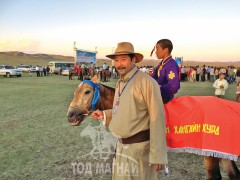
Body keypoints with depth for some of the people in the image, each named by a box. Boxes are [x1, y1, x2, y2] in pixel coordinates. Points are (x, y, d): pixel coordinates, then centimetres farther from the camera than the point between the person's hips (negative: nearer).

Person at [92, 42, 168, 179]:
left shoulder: (146, 82, -19)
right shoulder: (120, 83, 8)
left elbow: (157, 118, -22)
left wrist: (157, 155, -21)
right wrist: (104, 115, 7)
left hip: (140, 146, -8)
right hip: (121, 145, 8)